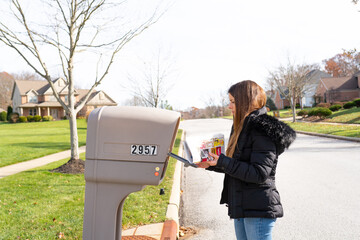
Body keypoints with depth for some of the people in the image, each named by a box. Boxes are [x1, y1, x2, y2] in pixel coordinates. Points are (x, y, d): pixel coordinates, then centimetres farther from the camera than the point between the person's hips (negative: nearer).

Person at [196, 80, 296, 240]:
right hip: (241, 207, 9)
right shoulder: (243, 127, 12)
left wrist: (222, 162, -22)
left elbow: (259, 173, -22)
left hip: (259, 209, -9)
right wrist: (211, 165, 8)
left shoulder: (263, 131, -15)